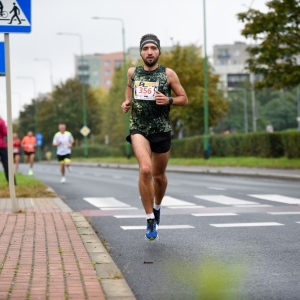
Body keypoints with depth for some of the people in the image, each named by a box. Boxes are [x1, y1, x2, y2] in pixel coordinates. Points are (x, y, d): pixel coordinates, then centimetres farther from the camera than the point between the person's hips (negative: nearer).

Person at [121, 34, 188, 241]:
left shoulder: (168, 74, -1)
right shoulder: (132, 73, 6)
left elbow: (184, 99, 3)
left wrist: (169, 100, -16)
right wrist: (127, 103, 4)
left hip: (162, 130, 0)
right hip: (139, 129, 0)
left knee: (159, 175, 12)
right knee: (145, 169, -22)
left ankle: (157, 206, 45)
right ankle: (150, 220, -14)